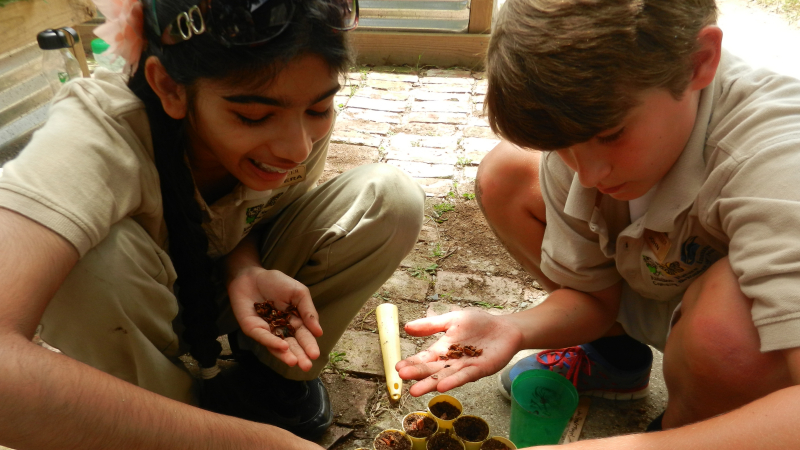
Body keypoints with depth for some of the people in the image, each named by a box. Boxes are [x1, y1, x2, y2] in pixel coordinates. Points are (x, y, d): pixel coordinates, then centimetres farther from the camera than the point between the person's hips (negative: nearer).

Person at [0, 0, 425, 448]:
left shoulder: (307, 124, -24)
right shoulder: (97, 134, -38)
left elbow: (268, 208, -4)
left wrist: (247, 270, -29)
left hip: (232, 278, 3)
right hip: (127, 309, -2)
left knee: (392, 197, -19)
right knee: (103, 255, -38)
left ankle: (270, 370, 0)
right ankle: (183, 414, -7)